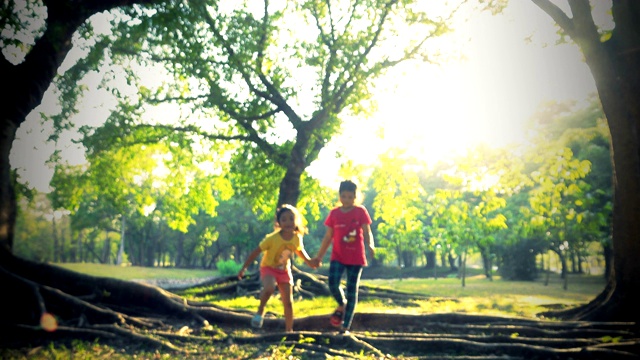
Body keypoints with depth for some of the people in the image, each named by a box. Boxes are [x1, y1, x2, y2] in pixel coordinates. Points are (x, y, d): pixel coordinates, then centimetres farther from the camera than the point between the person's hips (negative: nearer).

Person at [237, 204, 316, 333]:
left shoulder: (297, 238, -12)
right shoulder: (272, 238, -26)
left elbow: (300, 250, 12)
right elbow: (256, 252, -18)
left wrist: (309, 261, 2)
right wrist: (244, 268, -15)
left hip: (284, 270, 4)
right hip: (269, 268, -4)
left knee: (288, 302, 2)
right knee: (269, 288, -36)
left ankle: (289, 330, 16)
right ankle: (260, 311, -10)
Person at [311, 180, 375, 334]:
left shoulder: (361, 211, -1)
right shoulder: (334, 213, 6)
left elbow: (367, 232, -7)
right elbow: (328, 237, 11)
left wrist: (370, 246, -29)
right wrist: (319, 256, 10)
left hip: (356, 258, -1)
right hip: (338, 256, 2)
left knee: (352, 291, 1)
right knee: (333, 283, -20)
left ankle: (345, 327, 9)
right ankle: (342, 305, 14)